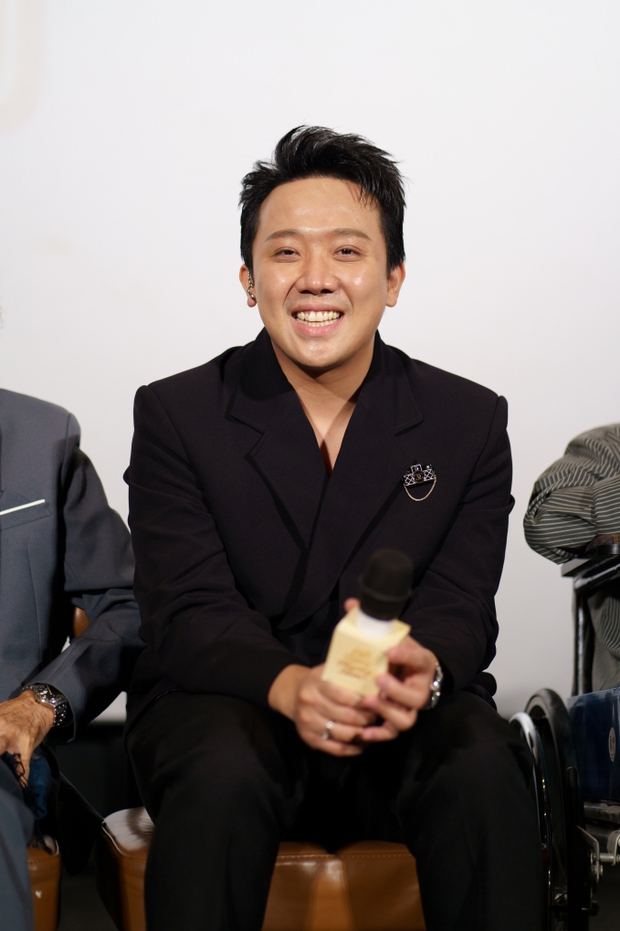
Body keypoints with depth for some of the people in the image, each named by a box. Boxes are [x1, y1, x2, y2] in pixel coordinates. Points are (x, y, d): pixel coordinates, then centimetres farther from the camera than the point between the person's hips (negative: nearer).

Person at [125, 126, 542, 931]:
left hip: (408, 719, 1)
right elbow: (187, 614, -8)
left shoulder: (470, 422, 4)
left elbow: (460, 608, -2)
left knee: (485, 772, -31)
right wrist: (290, 685, -31)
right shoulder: (175, 416, 1)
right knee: (223, 778, -35)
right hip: (229, 700, -1)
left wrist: (422, 668, -29)